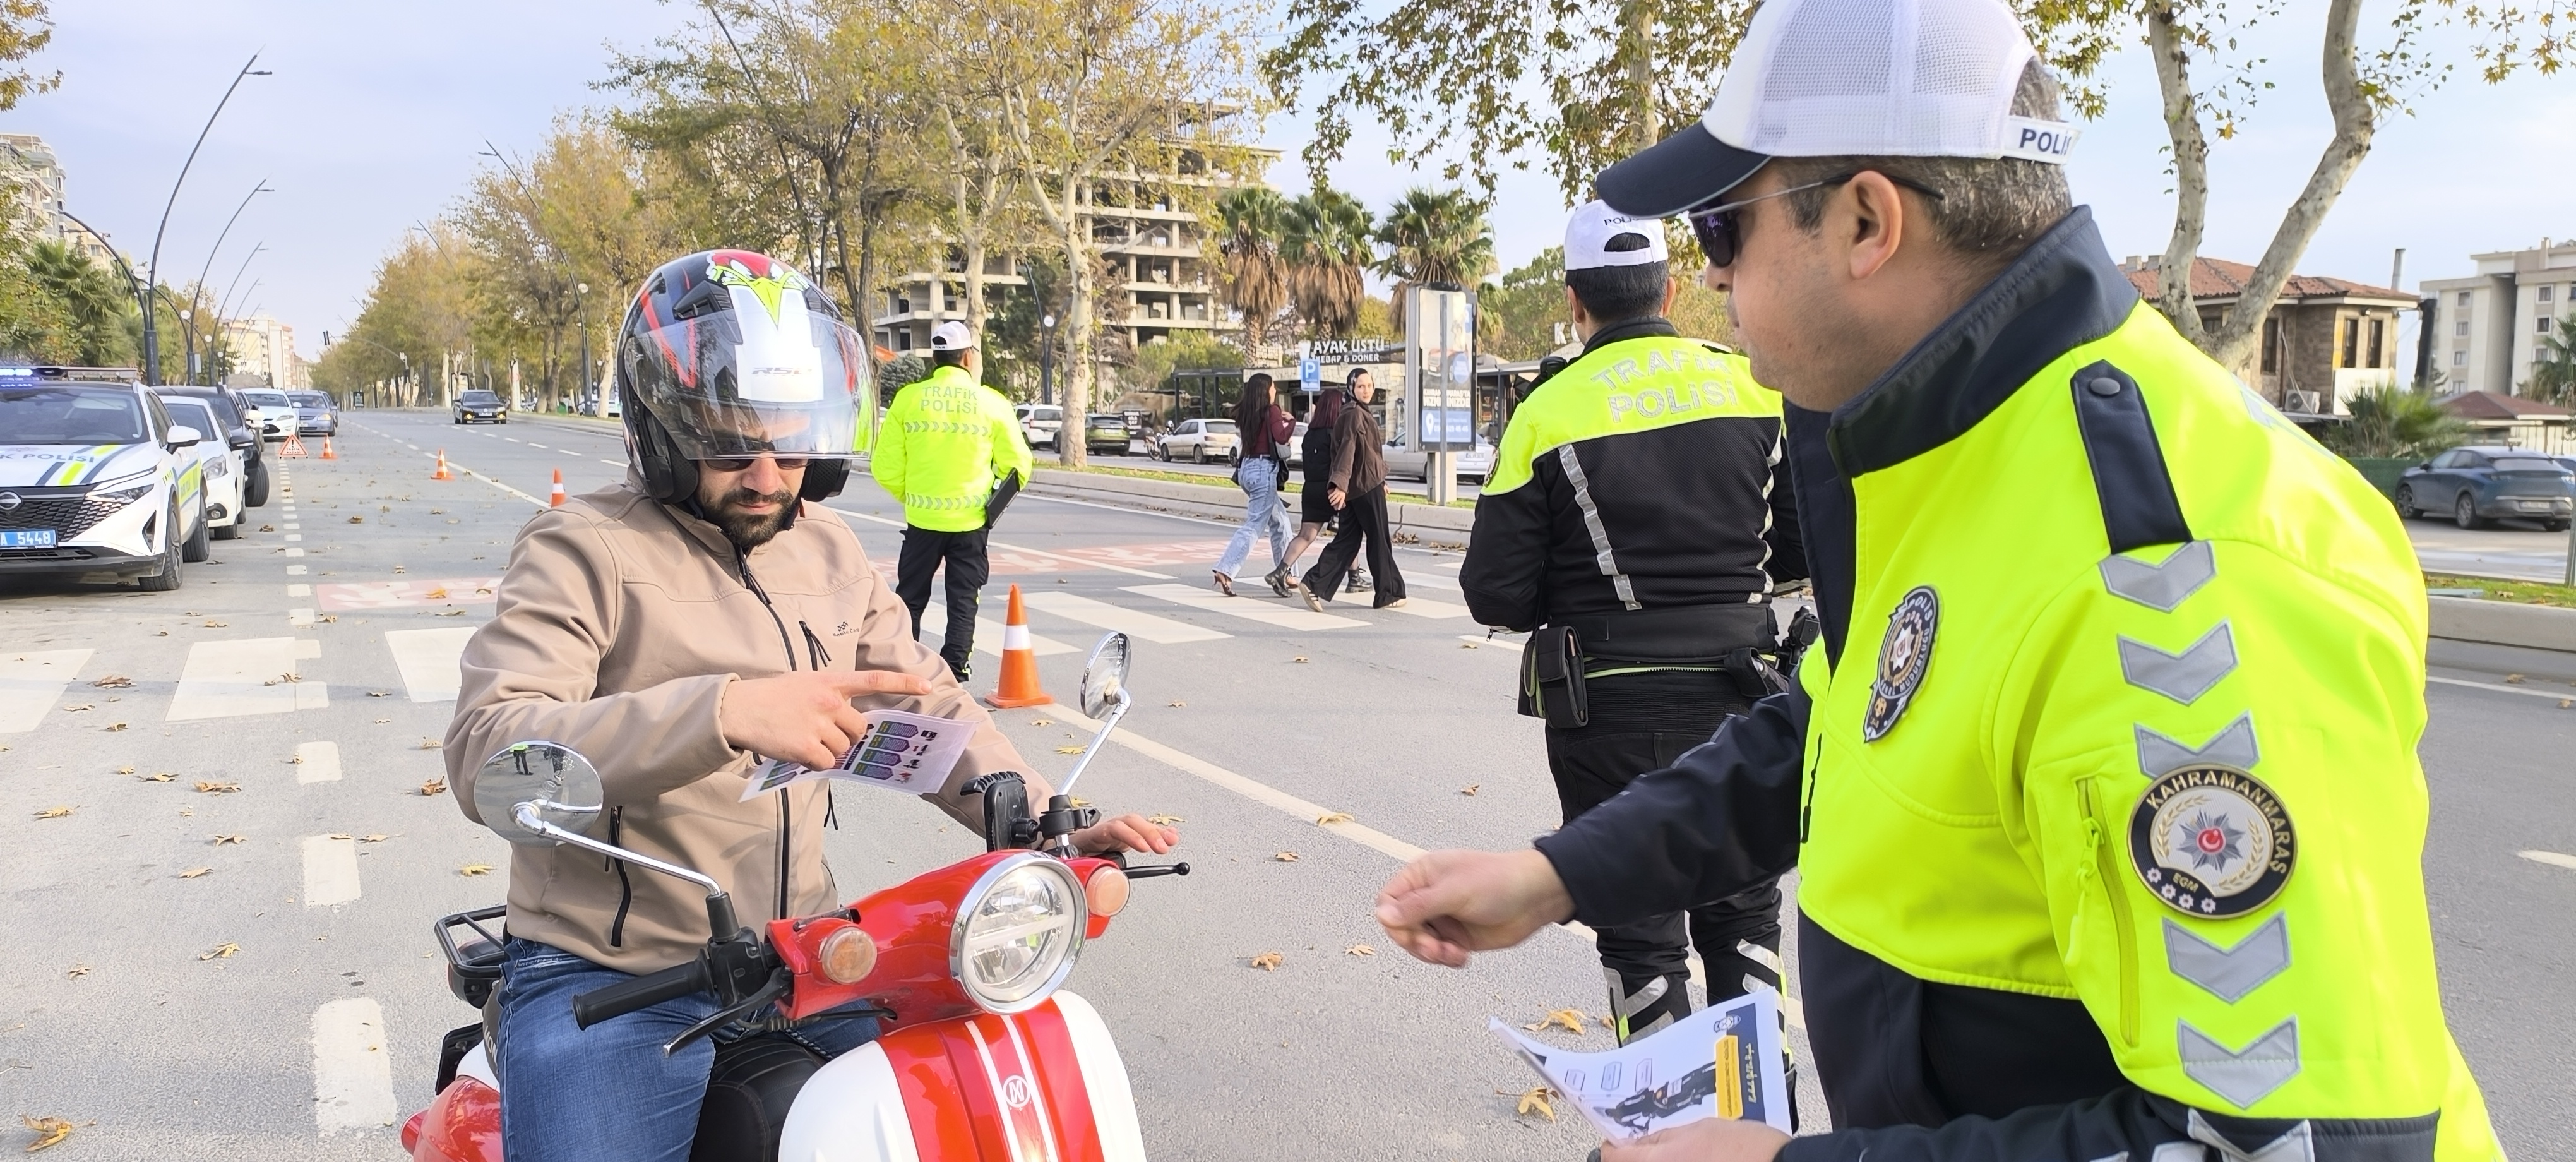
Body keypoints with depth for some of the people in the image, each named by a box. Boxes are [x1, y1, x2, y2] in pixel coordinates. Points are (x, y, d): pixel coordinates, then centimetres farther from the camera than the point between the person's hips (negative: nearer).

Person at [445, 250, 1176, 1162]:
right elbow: (486, 754, -24)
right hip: (611, 977, -5)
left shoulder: (828, 551, 10)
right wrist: (724, 710, -38)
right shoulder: (583, 550, -11)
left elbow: (928, 706, 14)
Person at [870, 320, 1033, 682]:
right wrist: (997, 500, 20)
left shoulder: (908, 399, -4)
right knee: (964, 599, 10)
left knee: (911, 596, 15)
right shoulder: (991, 403, -4)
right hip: (971, 520, -1)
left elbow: (885, 467, -3)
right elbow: (1018, 465, 1)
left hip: (922, 518, 1)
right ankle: (956, 665, 8)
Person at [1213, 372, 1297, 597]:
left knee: (1280, 520, 20)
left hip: (1247, 468, 8)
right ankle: (1225, 572, -19)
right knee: (1254, 526, -9)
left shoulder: (1247, 412, 10)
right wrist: (1291, 421, -3)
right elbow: (1281, 437, -20)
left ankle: (1283, 574, 24)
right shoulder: (1272, 411, -9)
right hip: (1264, 470, -8)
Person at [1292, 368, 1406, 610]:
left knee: (1347, 540, 6)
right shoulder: (1355, 414, -13)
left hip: (1353, 488, 9)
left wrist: (1380, 480, 33)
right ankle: (1389, 594, 13)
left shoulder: (1361, 413, 18)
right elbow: (1348, 449, -26)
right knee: (1379, 541, 3)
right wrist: (1341, 484, -36)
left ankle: (1314, 585, -6)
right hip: (1367, 486, -9)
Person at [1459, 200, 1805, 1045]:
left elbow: (1496, 599, -10)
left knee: (1640, 925, 11)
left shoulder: (1547, 414, -10)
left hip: (1610, 708, -3)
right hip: (1736, 690, 3)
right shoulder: (1754, 388, -1)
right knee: (1743, 912, 20)